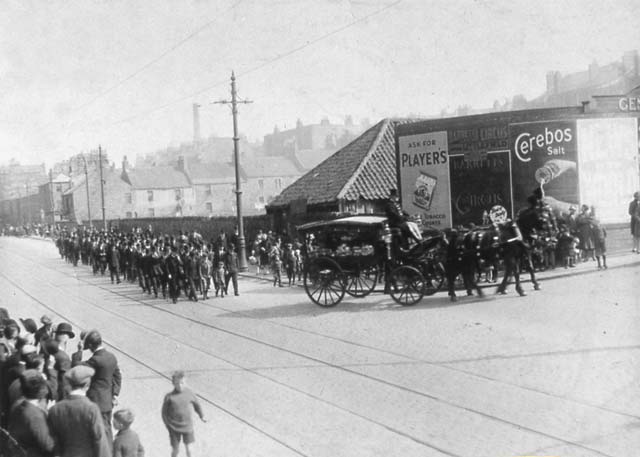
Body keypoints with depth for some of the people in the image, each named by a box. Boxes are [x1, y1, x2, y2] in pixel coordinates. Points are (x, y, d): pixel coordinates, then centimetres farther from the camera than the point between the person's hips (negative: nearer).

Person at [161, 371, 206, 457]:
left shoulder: (189, 393, -8)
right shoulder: (169, 397, -14)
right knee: (175, 449, 5)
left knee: (188, 448, 5)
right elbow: (164, 412, -3)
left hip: (187, 426, 2)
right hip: (175, 428, -1)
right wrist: (169, 427, -5)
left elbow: (196, 404, 10)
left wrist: (202, 416, 20)